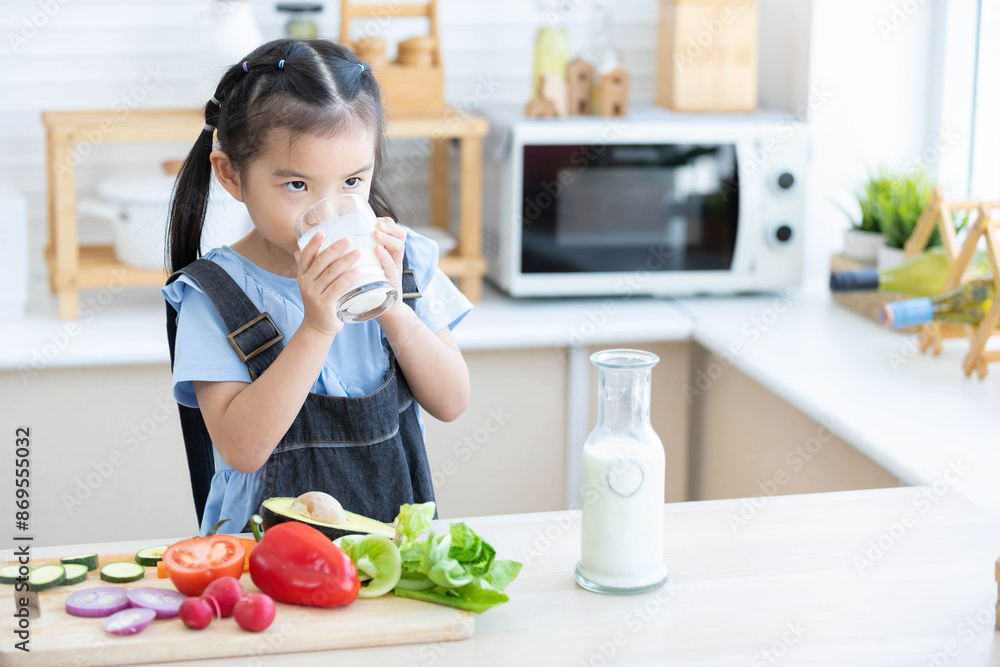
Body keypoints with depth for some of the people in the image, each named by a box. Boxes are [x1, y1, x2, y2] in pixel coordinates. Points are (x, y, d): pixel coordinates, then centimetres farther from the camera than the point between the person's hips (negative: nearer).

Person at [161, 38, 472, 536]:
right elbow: (241, 449, -17)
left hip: (397, 529, 6)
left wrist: (393, 310, -15)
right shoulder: (215, 295, -8)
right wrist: (317, 328, -25)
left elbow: (451, 403, 0)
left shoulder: (401, 259, 2)